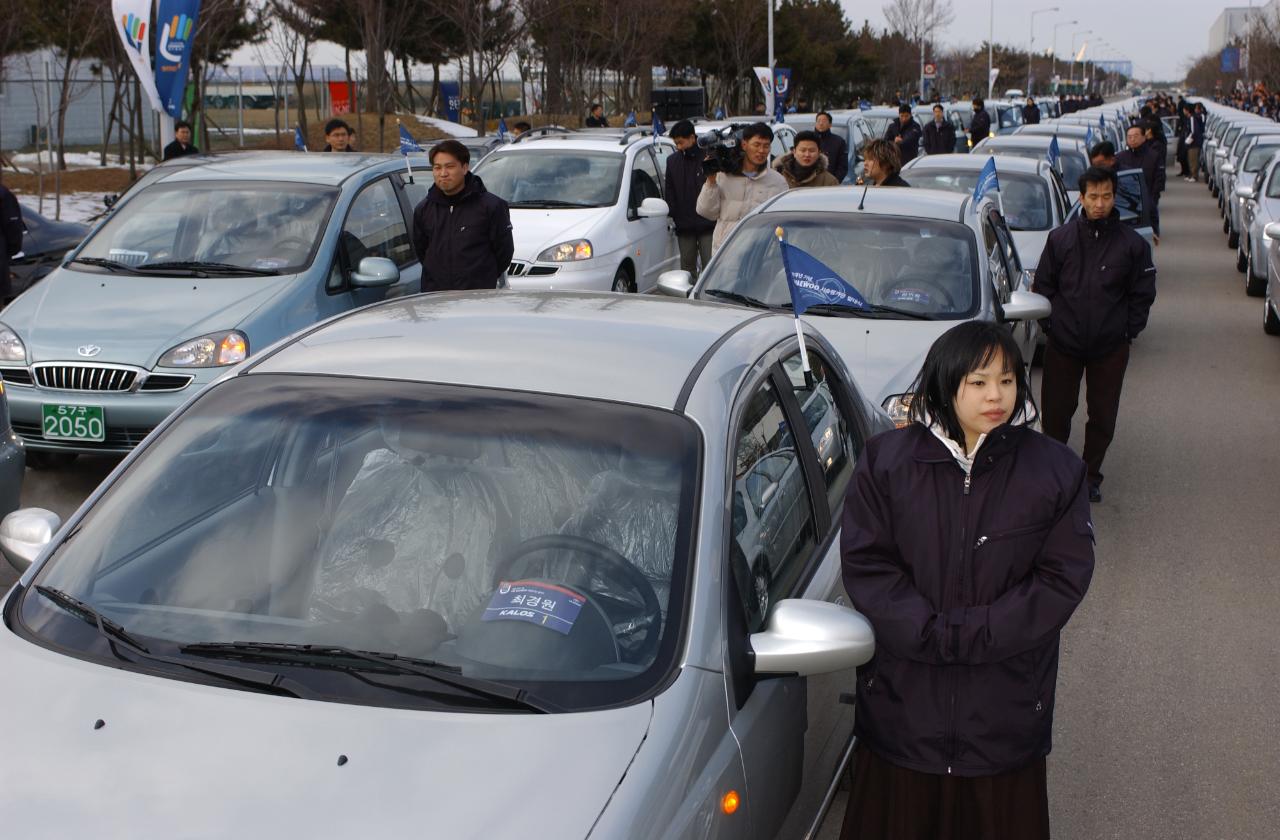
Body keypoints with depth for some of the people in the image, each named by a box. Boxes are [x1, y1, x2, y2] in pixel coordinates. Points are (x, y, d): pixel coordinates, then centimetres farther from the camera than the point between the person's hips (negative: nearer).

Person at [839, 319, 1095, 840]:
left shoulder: (1056, 471, -4)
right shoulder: (886, 461, -4)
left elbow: (1063, 578, -8)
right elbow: (864, 563, -7)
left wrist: (971, 633, -16)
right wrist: (928, 632, -19)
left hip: (1005, 705, 0)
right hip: (902, 696, 0)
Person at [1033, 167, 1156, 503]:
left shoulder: (1133, 244, -2)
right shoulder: (1060, 238, -1)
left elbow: (1142, 295, 4)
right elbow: (1043, 286, 7)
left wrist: (1127, 331, -2)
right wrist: (1054, 322, 1)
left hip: (1110, 348, 0)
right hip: (1062, 345, 0)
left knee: (1103, 415, 9)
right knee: (1056, 412, 7)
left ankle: (1090, 475, 25)